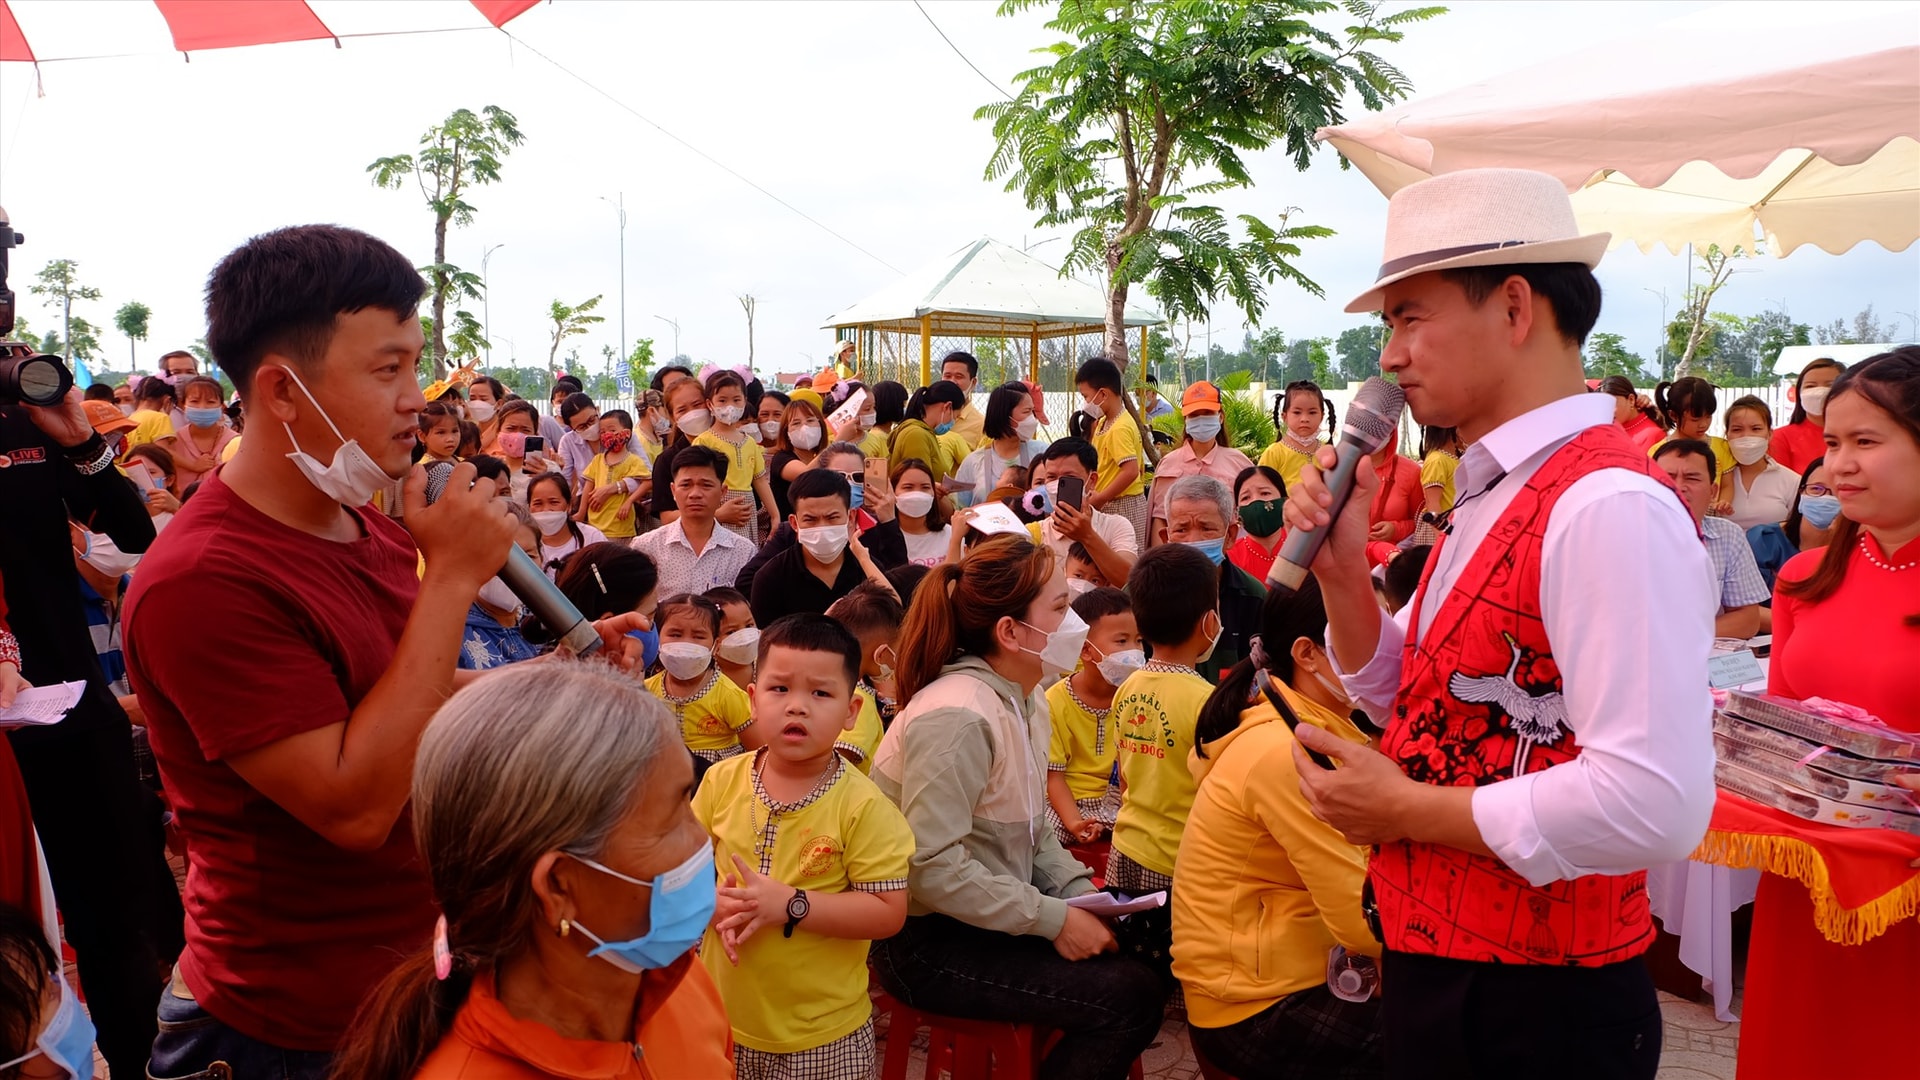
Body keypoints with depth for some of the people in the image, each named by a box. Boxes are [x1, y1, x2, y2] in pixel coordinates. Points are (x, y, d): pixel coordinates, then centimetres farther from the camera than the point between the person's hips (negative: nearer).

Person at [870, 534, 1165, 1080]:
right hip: (927, 943, -9)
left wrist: (1082, 894, -5)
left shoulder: (1026, 703, 6)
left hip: (988, 920, 9)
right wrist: (1054, 918, -23)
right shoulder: (958, 717, -24)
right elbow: (932, 870, -28)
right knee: (1129, 994, -15)